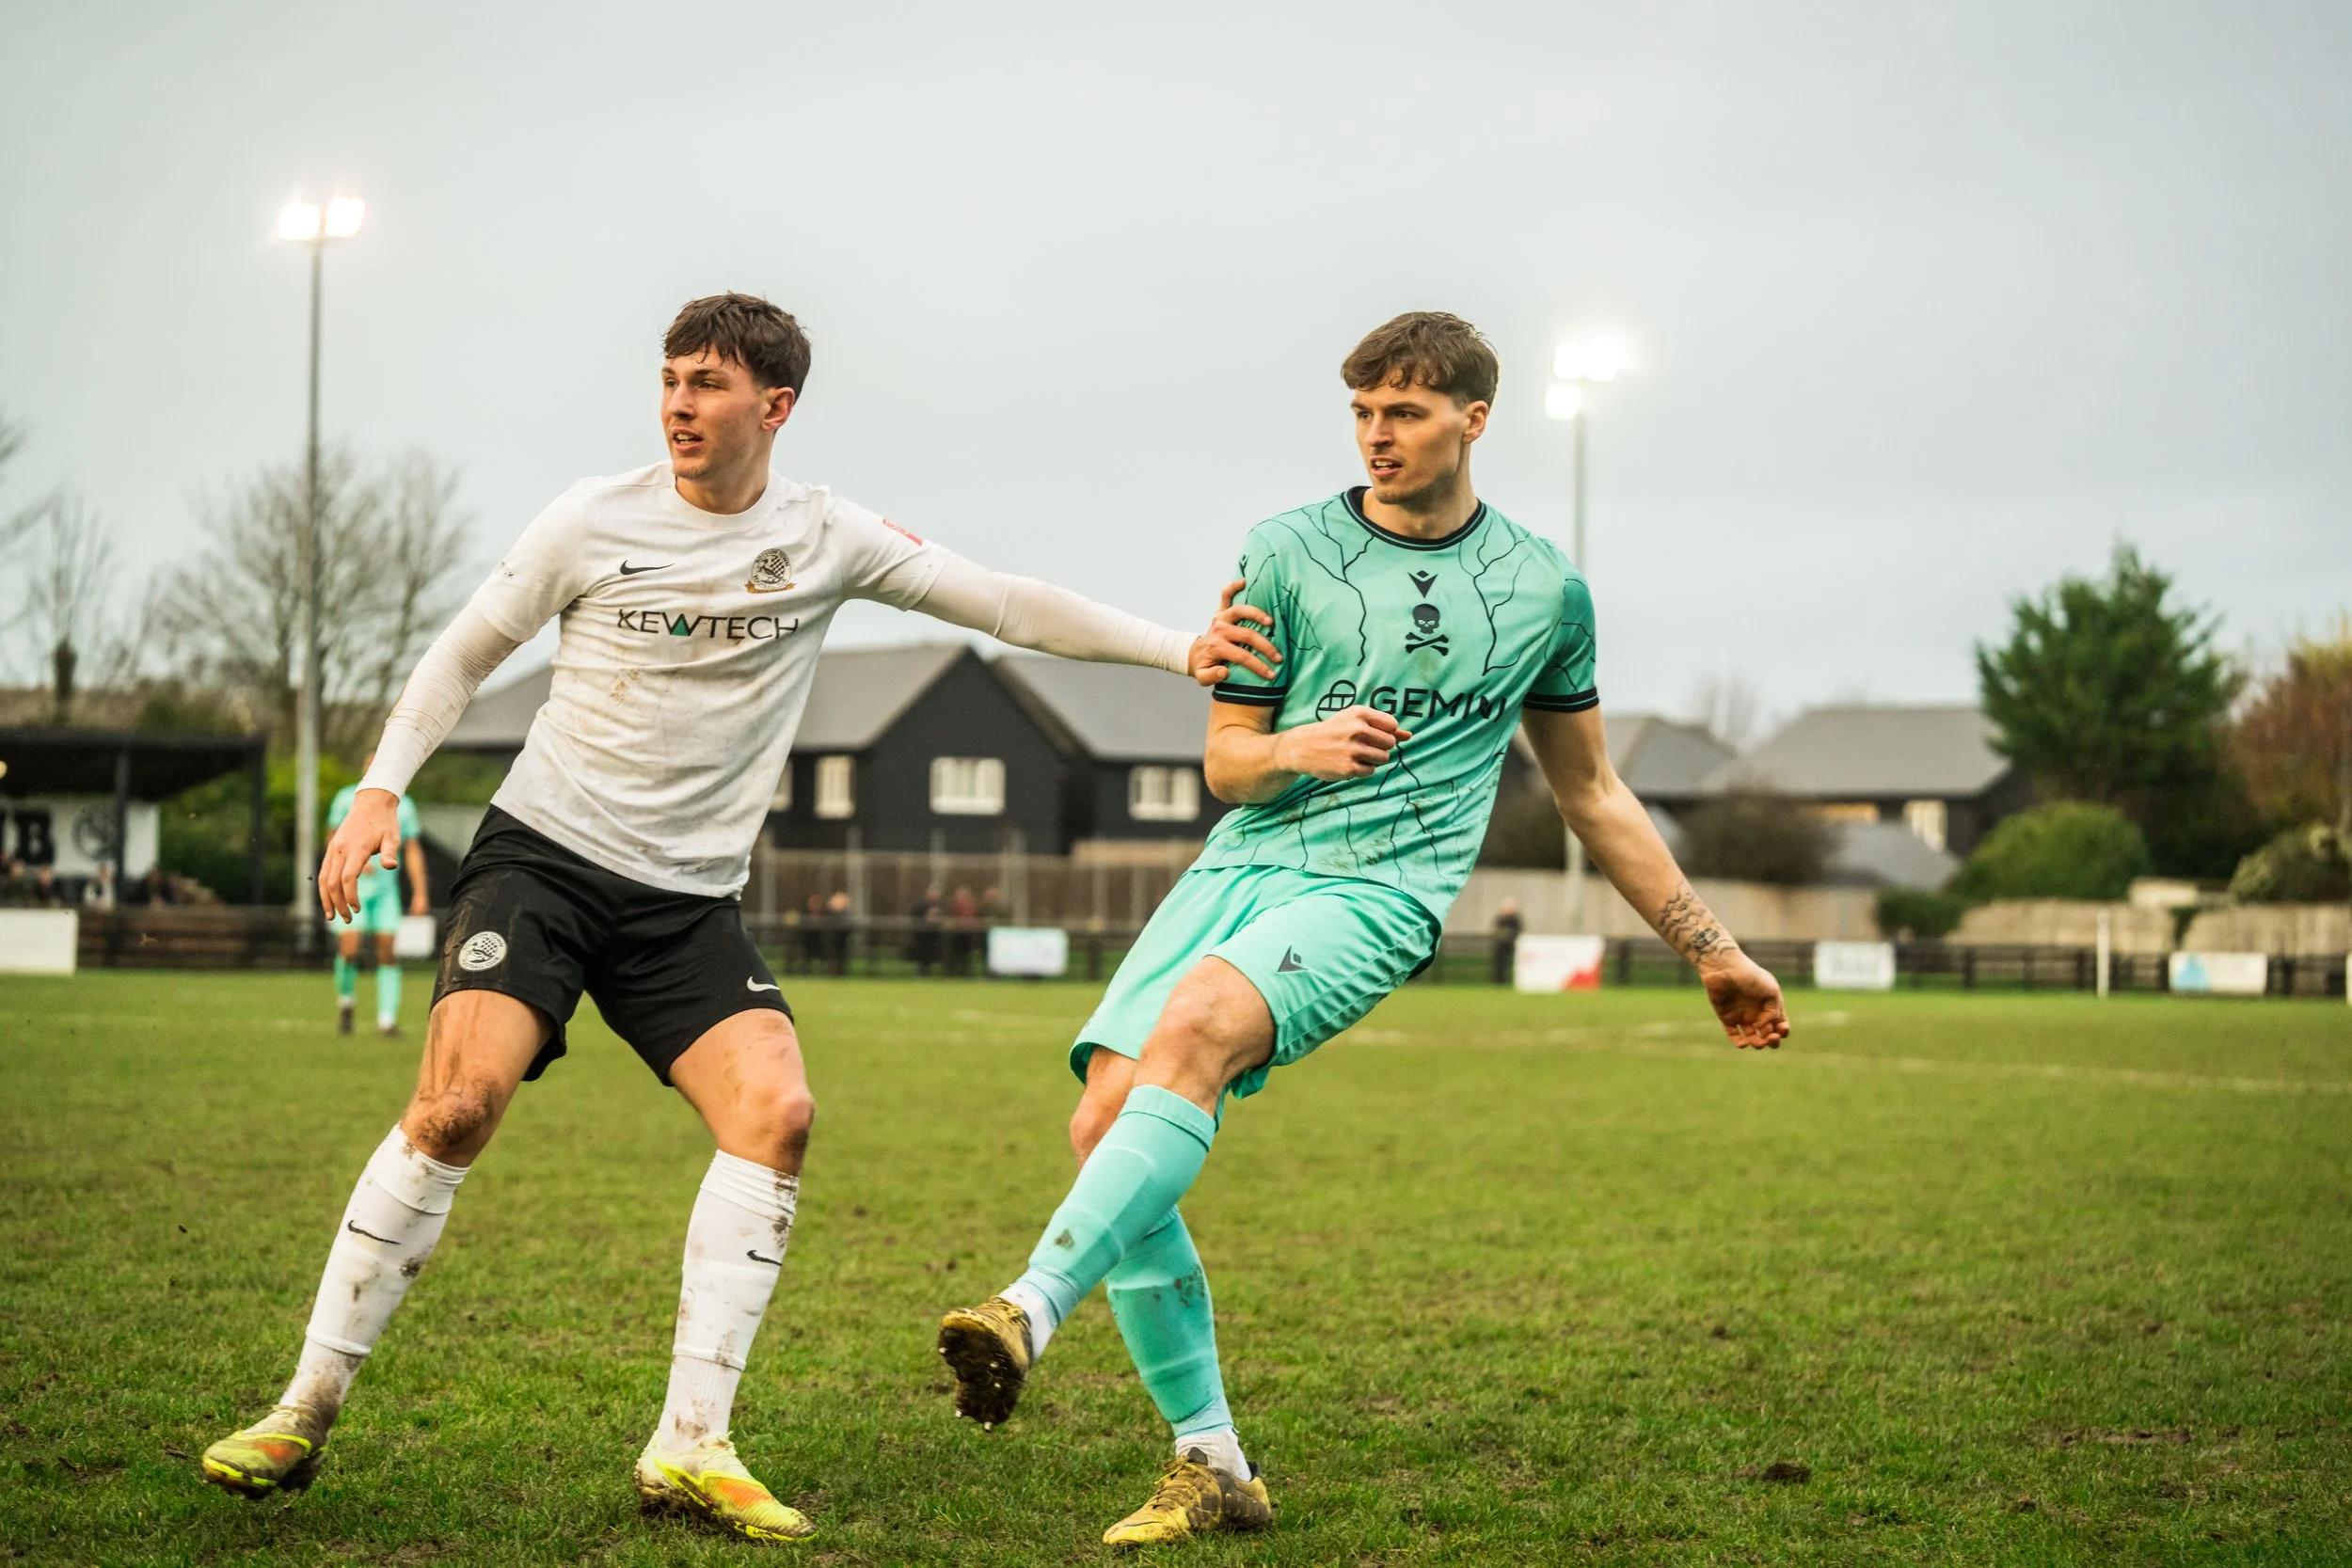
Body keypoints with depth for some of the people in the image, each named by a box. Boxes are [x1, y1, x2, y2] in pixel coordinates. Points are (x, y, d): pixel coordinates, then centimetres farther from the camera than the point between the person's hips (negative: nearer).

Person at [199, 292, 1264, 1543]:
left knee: (776, 1112, -19)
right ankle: (307, 1409, -7)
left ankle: (689, 1446, -13)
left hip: (689, 899, 2)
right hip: (541, 852, -2)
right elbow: (464, 655, 8)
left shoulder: (824, 538, 4)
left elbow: (1004, 604, 7)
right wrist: (381, 787, -4)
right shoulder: (595, 521, -1)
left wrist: (1179, 650, 2)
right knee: (456, 1103, -21)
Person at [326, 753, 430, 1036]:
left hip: (386, 887, 2)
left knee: (387, 951, -5)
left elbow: (413, 850, 10)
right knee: (349, 948, -14)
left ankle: (387, 1018, -1)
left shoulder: (403, 806, 8)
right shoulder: (348, 798, 2)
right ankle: (346, 1001, 12)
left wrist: (420, 893, 4)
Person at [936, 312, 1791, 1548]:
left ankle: (1032, 1309, -40)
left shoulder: (1544, 590, 11)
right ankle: (1213, 1468, -3)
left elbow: (1591, 794, 22)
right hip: (1242, 864, 3)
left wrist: (1714, 953, 24)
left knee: (1195, 1027, -33)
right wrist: (1301, 749, -12)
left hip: (1382, 889, -3)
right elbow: (1225, 762, 12)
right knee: (1105, 1121, -14)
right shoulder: (1289, 552, 9)